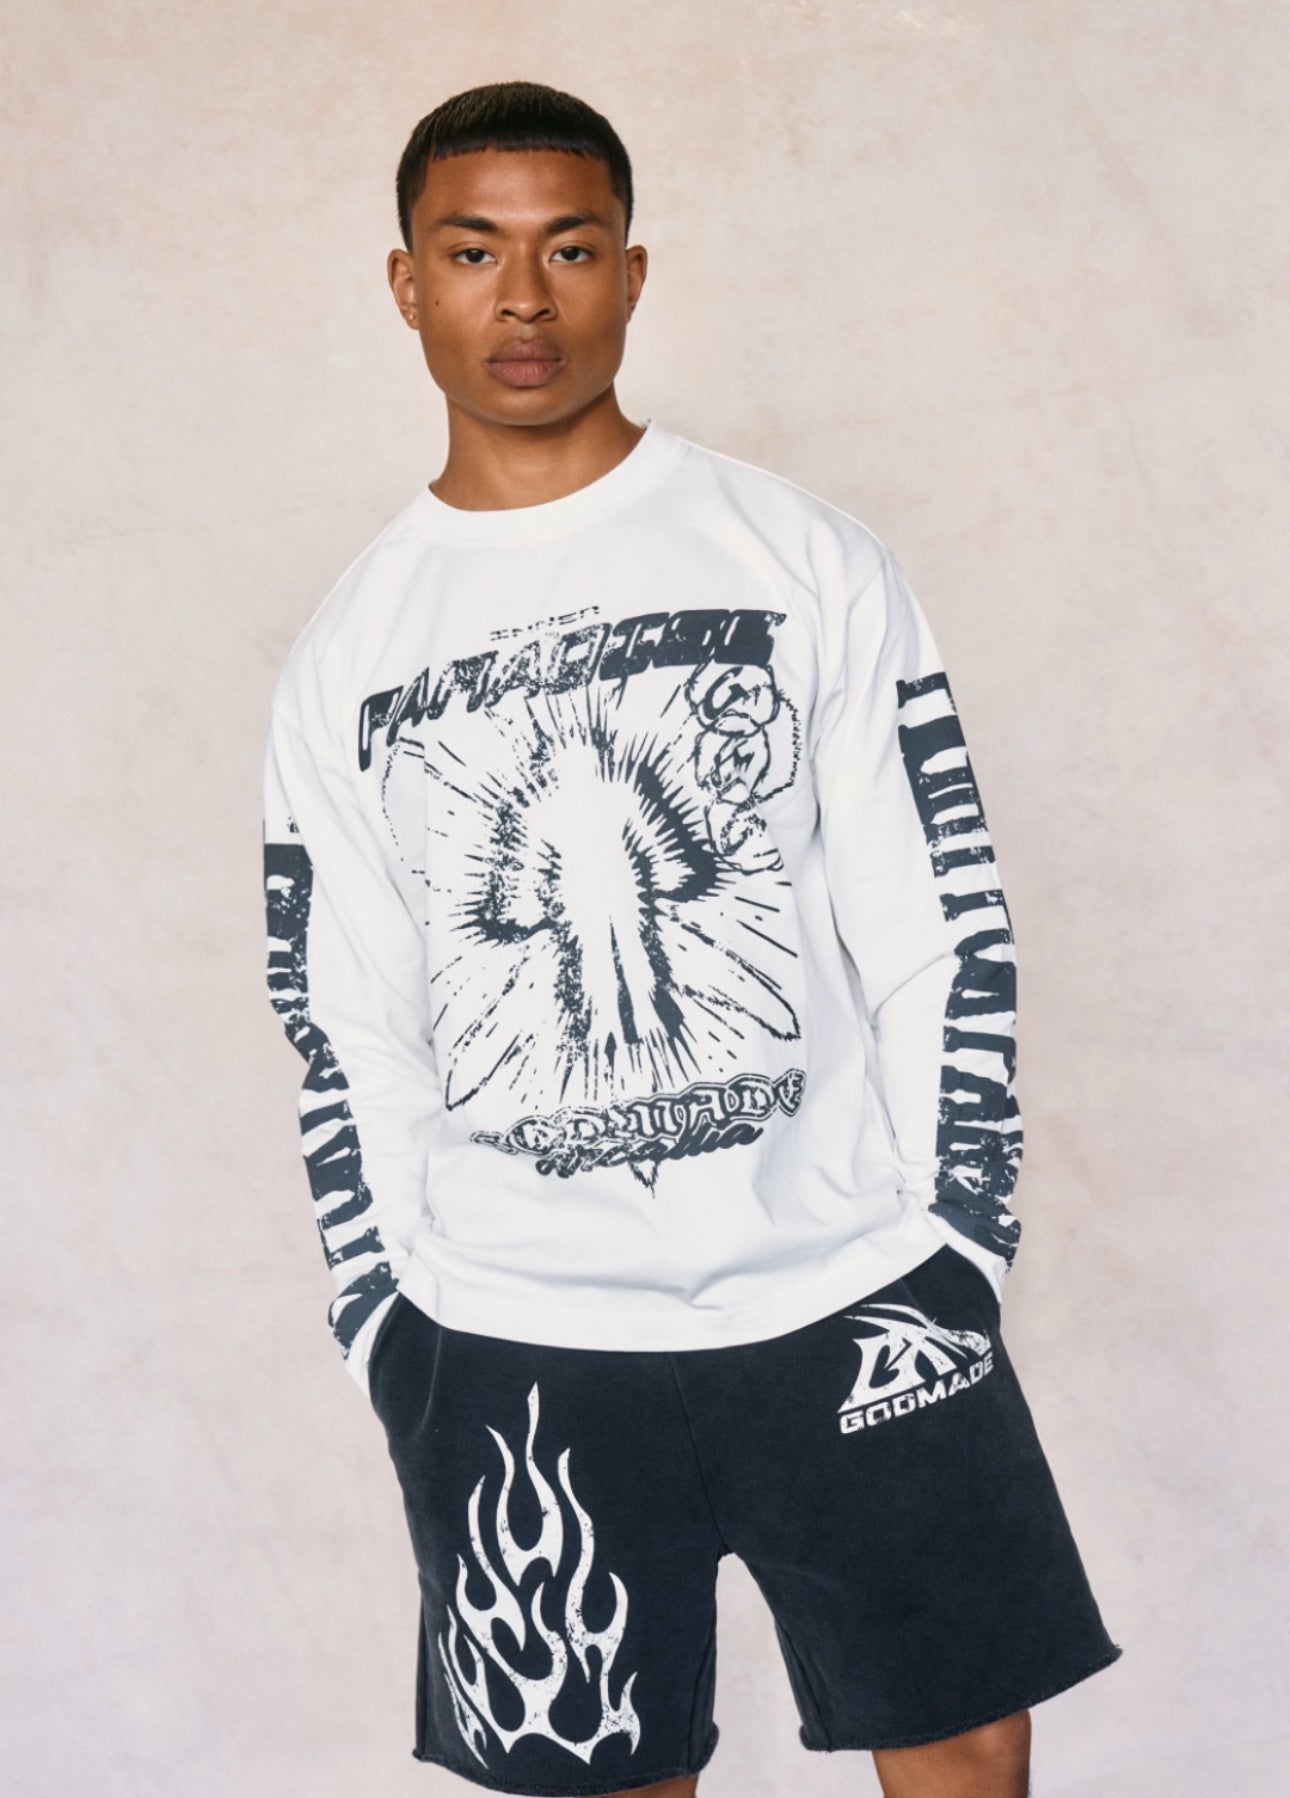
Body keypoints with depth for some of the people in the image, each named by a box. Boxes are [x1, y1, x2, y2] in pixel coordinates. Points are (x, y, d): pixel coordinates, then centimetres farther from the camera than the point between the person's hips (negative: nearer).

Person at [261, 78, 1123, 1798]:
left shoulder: (810, 560, 2)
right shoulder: (344, 659, 7)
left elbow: (940, 933, 1)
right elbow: (345, 1037, 8)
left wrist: (954, 1251, -3)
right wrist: (392, 1340, 4)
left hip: (846, 1294, 0)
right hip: (510, 1348, 1)